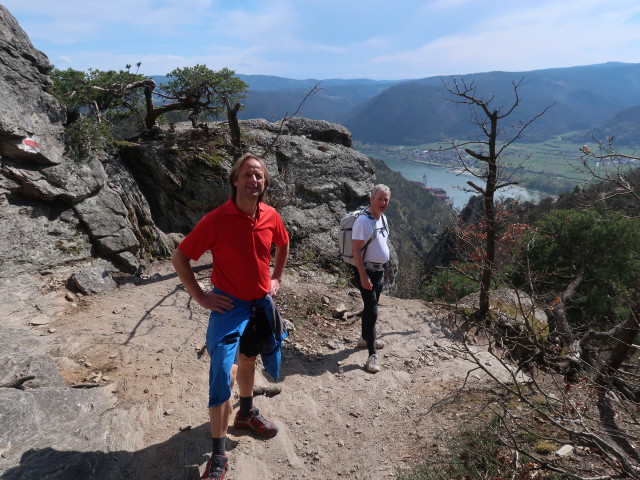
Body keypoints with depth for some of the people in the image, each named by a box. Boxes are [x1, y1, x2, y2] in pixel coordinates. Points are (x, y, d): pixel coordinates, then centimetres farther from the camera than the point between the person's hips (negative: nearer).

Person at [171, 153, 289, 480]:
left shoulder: (271, 216, -6)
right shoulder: (216, 220, -20)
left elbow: (283, 244, 16)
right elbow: (179, 258, -12)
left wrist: (277, 279, 10)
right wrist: (201, 297, -14)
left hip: (262, 303, 5)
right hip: (229, 305, -5)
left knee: (248, 360, 24)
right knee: (221, 375, -7)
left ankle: (246, 414, 49)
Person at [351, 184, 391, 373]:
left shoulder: (382, 218, 8)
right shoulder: (363, 220, -20)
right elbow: (356, 250, -22)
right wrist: (363, 276, -24)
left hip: (379, 270, 9)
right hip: (366, 272, -9)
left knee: (371, 307, 20)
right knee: (371, 311, -8)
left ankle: (365, 338, 38)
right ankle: (372, 355, -1)